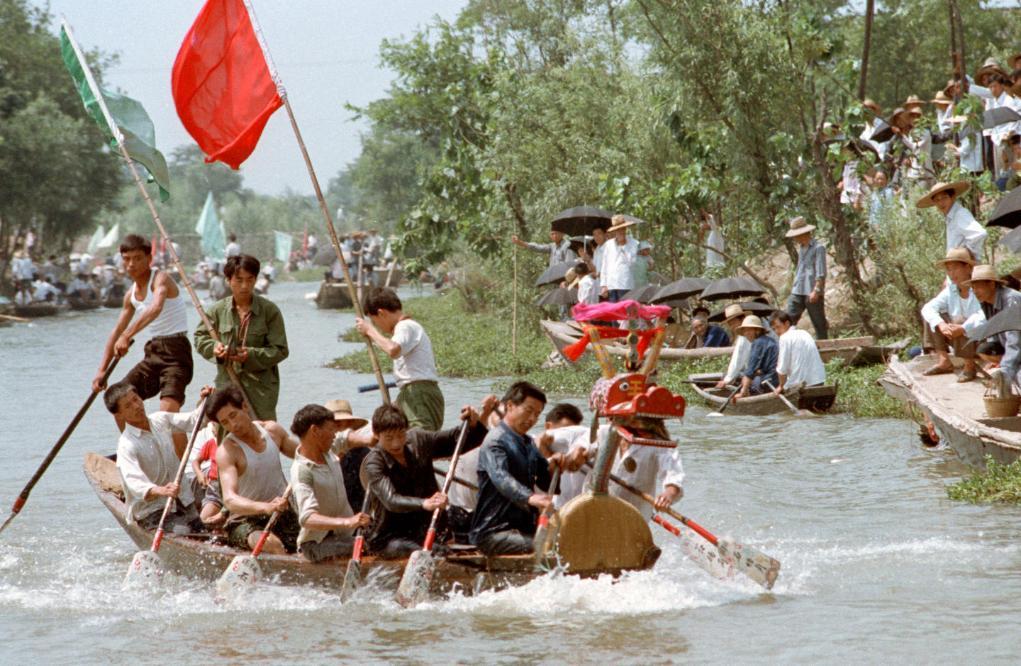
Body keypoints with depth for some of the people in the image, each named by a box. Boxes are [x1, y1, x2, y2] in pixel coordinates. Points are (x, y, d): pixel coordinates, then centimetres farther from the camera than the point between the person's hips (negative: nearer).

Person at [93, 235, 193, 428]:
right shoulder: (131, 294, 12)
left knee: (168, 410, -26)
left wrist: (128, 335, -45)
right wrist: (102, 370, 14)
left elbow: (156, 308, -34)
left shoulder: (161, 279, -13)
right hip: (153, 353, 9)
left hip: (175, 351, -9)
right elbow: (117, 331, 20)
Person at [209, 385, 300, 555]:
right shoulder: (227, 451, -15)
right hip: (246, 521, -5)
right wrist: (266, 507, -47)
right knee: (272, 544, -35)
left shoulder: (272, 431, 2)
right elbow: (229, 499, -29)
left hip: (283, 514, 5)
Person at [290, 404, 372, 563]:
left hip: (345, 535, 9)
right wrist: (347, 522, -51)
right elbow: (307, 518, -39)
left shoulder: (327, 453, 3)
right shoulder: (301, 471, -25)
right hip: (318, 543, -9)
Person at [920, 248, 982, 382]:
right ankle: (944, 362, -1)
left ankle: (969, 366, -16)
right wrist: (941, 325, -28)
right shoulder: (951, 290, 2)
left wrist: (963, 328, -45)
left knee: (959, 323, -32)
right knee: (932, 318, -2)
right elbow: (928, 308, -8)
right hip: (963, 340, 7)